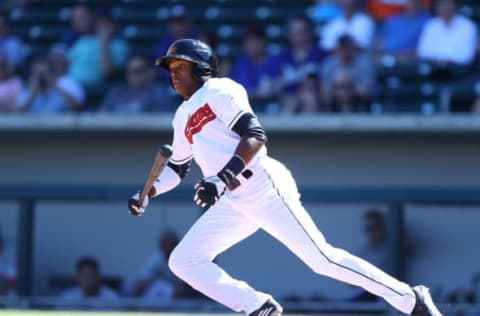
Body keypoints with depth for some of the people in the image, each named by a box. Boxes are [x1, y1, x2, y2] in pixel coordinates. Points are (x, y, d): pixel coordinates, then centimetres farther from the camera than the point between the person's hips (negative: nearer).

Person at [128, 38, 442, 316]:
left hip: (263, 187, -9)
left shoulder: (219, 90, -4)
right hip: (233, 203, 9)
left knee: (322, 258, -14)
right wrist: (148, 193, 11)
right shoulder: (183, 116, 21)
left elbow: (256, 137, -17)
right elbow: (177, 167, 30)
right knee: (183, 261, -1)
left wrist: (221, 178, -28)